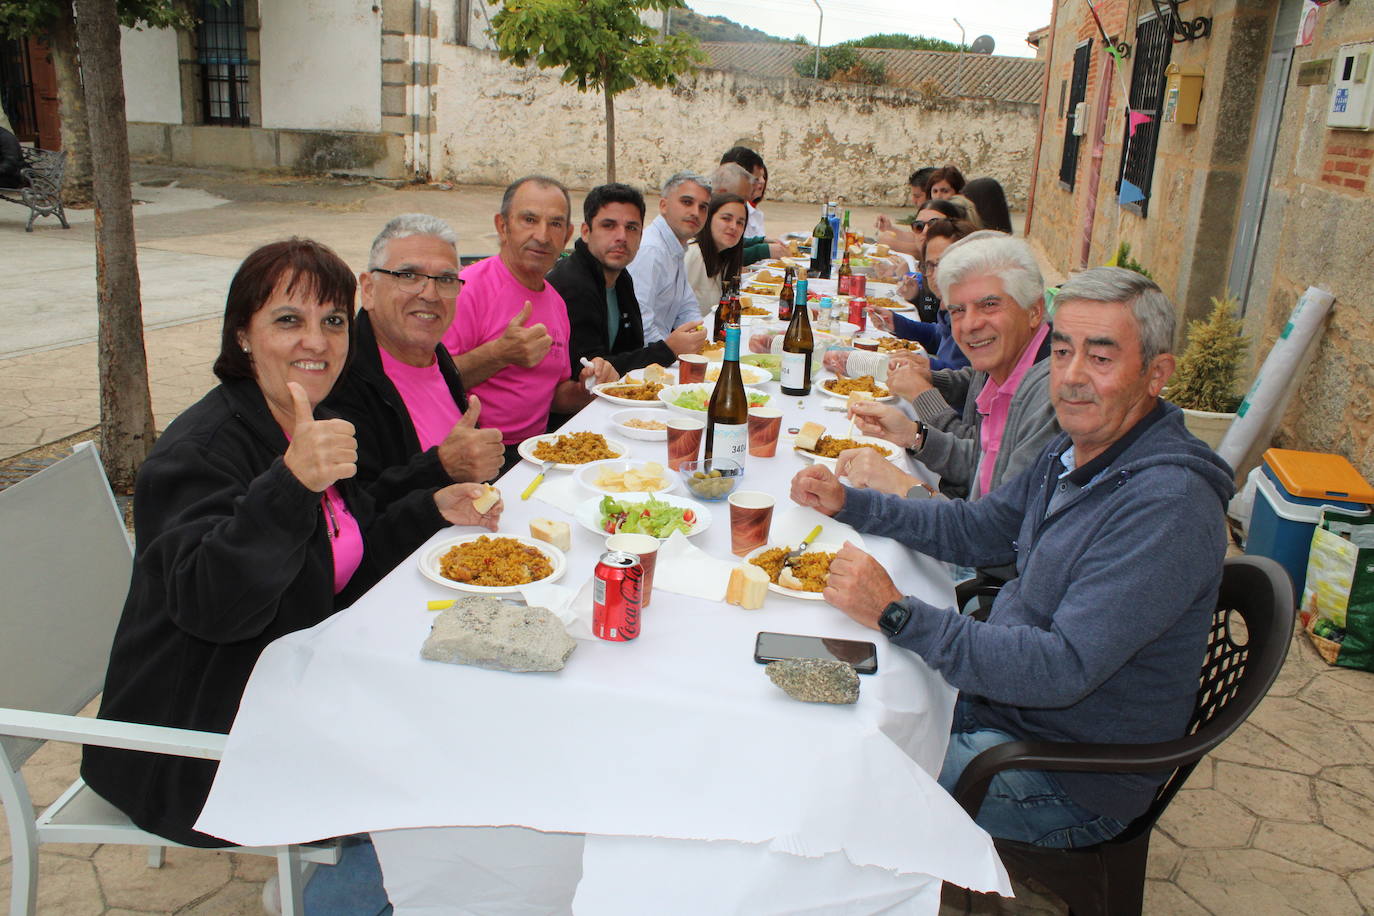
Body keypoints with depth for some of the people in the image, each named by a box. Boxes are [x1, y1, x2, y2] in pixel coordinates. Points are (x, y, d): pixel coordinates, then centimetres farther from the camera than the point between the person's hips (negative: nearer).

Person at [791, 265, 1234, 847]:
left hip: (1071, 785, -8)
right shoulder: (1074, 452, 1)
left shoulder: (1167, 505, -28)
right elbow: (976, 531, 13)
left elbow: (1062, 669, -33)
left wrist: (898, 615, -35)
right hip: (994, 698, 8)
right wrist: (849, 503, 2)